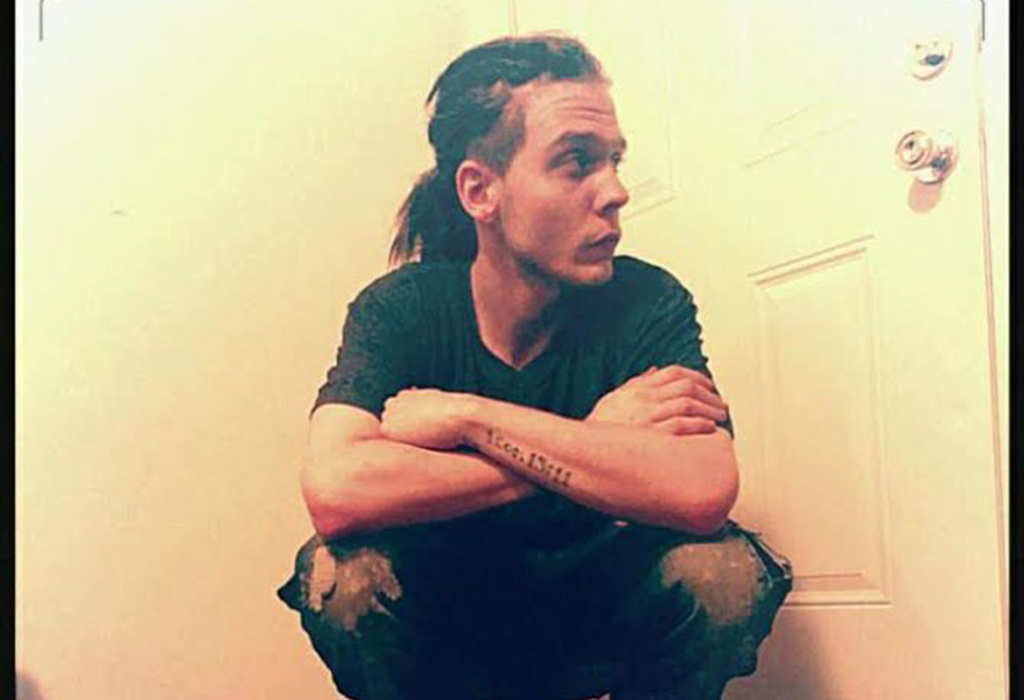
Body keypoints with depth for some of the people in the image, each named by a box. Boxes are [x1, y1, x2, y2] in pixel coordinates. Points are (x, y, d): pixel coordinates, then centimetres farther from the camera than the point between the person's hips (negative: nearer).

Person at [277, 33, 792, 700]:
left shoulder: (648, 303, -16)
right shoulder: (402, 308, -17)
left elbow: (705, 492, -35)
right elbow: (333, 492, -36)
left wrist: (468, 417, -32)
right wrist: (595, 444, -33)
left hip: (593, 625, 1)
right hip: (443, 624, 0)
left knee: (724, 568, -28)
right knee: (345, 573, -31)